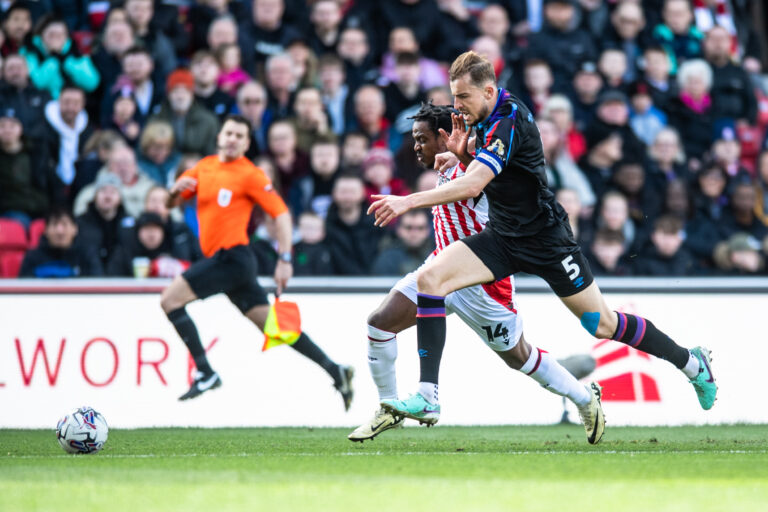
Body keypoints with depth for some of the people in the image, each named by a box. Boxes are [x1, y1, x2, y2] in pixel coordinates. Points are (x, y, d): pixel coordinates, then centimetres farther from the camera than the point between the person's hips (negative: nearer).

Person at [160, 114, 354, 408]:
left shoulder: (250, 175, -6)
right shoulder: (204, 167, 15)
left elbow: (281, 213, -9)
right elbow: (171, 203, 20)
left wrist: (285, 259, -17)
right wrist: (176, 191, -5)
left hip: (232, 258, -7)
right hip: (220, 259, 7)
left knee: (170, 299, -12)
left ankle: (206, 373, -11)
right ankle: (335, 371, 8)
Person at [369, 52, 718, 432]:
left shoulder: (510, 122, -24)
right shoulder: (485, 118, 4)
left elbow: (472, 185, -36)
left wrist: (409, 202, -39)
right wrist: (461, 153, -4)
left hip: (545, 239, -8)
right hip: (502, 238, 8)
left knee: (603, 326, 1)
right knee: (429, 278, -13)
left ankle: (692, 363, 25)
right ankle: (427, 397, -17)